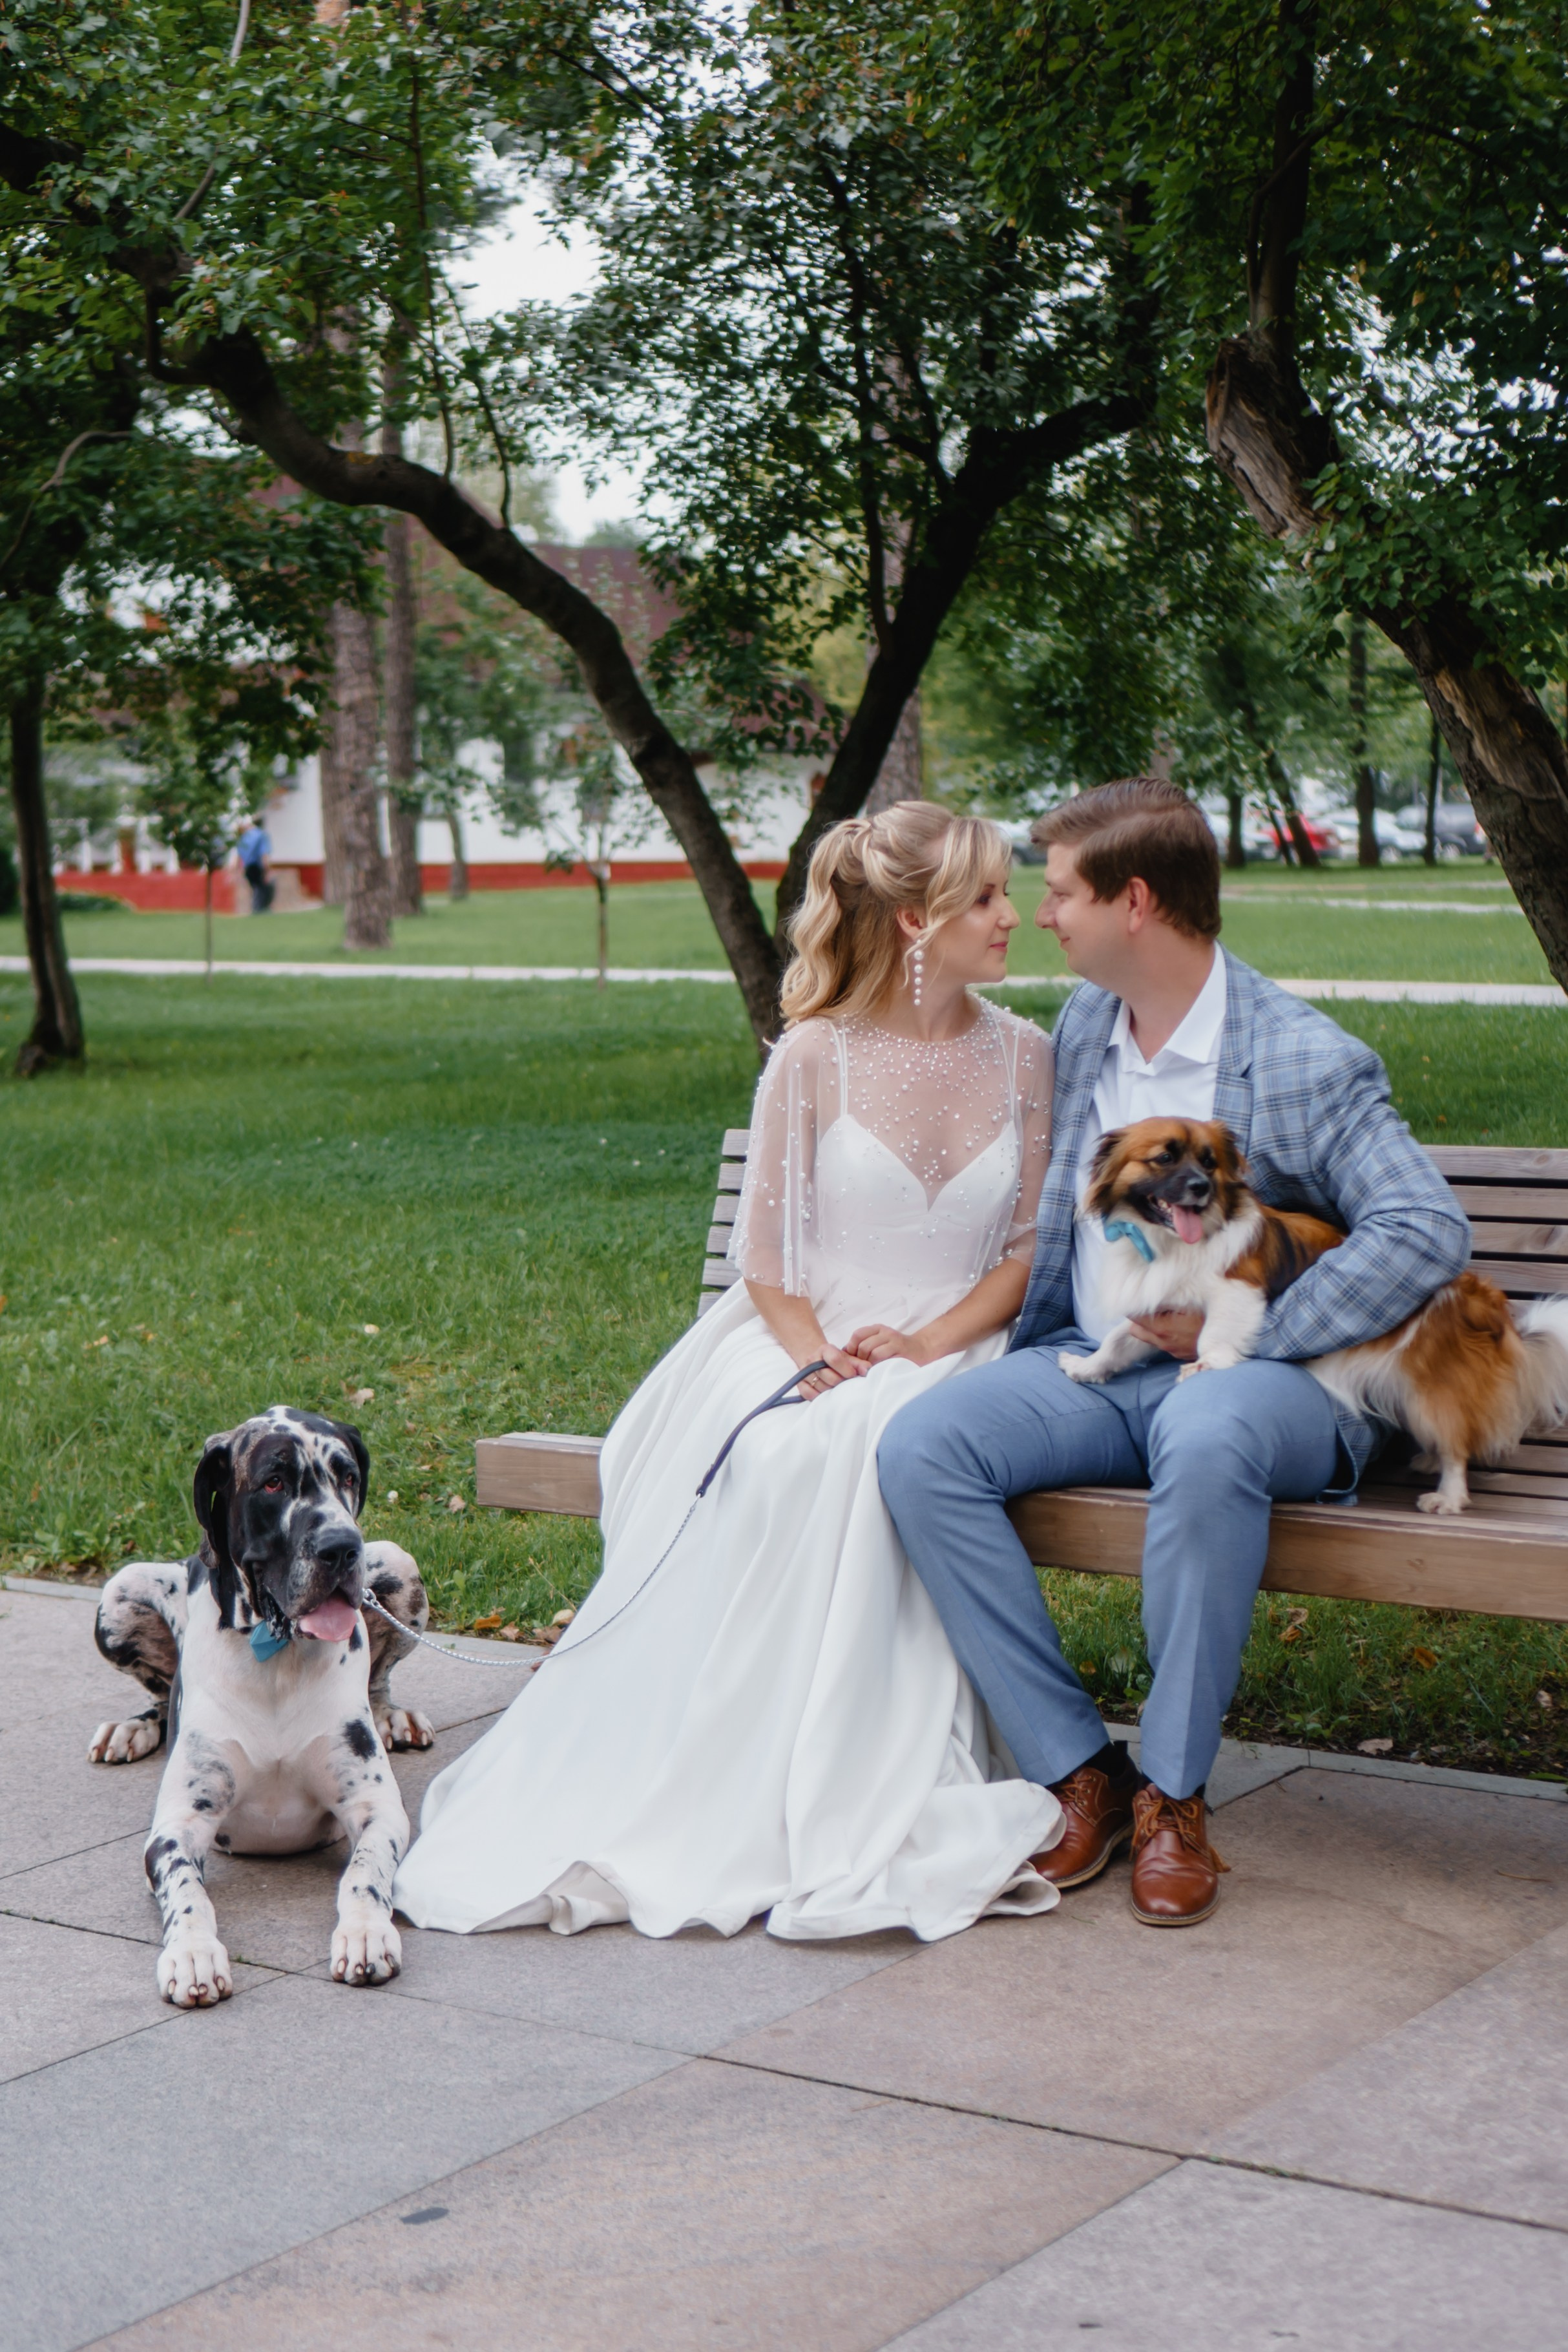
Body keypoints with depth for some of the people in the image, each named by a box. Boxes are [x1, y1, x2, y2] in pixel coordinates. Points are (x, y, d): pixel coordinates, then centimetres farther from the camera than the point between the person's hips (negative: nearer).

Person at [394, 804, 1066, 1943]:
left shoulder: (1025, 1057, 7)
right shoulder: (813, 1058, 0)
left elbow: (1034, 1249, 6)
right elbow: (766, 1253, 3)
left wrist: (926, 1343, -9)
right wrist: (815, 1354, -16)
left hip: (955, 1348, 0)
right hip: (803, 1342, 0)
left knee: (871, 1446, -35)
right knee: (761, 1463, -35)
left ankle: (856, 1798, -31)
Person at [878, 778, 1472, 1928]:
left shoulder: (1306, 1063, -9)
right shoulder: (1083, 1024, 13)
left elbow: (1427, 1229, -18)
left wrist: (1240, 1339, -19)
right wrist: (1027, 1347, 13)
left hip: (1256, 1373, -6)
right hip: (1095, 1364, 6)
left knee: (1208, 1443, -41)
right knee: (921, 1446, -21)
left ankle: (1175, 1795, -24)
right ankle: (1080, 1773, -16)